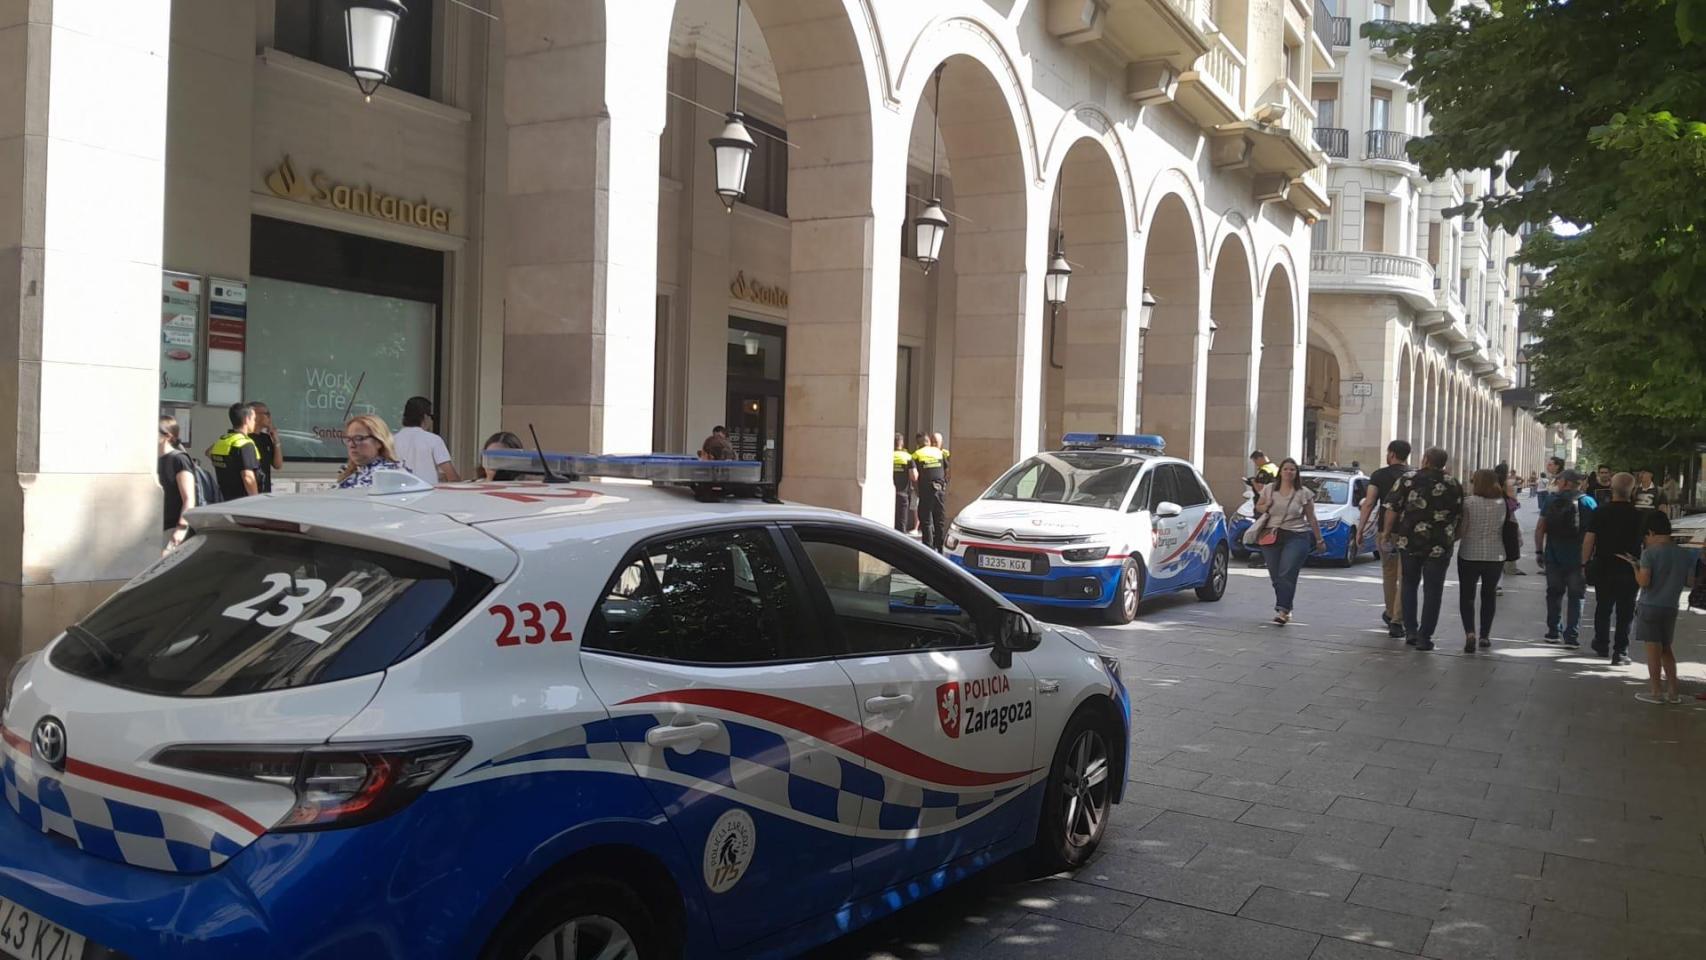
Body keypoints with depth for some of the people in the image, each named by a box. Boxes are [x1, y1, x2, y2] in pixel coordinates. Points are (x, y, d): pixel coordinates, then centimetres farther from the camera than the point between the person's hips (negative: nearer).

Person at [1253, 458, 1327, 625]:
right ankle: (1285, 608, 18)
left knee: (1287, 574, -15)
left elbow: (1311, 518, 7)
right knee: (1276, 576, 4)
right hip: (1271, 537, 3)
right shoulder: (1269, 489, 9)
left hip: (1296, 537, -3)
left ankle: (1283, 610, -18)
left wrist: (1319, 539, 9)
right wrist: (1265, 507, -4)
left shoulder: (1303, 493, 3)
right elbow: (1258, 507, 20)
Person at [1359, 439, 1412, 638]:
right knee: (1404, 577, 2)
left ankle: (1390, 613, 33)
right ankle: (1397, 620, -6)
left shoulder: (1379, 475, -1)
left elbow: (1369, 504, -7)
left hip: (1385, 531, 1)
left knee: (1389, 574, 19)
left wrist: (1360, 529, -6)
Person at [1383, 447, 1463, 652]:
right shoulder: (1454, 485, 3)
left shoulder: (1408, 480, -2)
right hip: (1439, 546, 0)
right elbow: (1459, 514, 5)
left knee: (1409, 585, 17)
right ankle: (1424, 637, 3)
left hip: (1409, 542, 0)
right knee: (1432, 591, 5)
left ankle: (1410, 631, 15)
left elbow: (1393, 508, -3)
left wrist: (1388, 531, 9)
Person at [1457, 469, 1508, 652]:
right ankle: (1484, 635, 20)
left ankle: (1470, 632, -14)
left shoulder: (1468, 502, -12)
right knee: (1489, 595, 17)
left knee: (1467, 595, 5)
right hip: (1495, 556, 3)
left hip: (1469, 555, -3)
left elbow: (1460, 530, -11)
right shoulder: (1502, 503, -1)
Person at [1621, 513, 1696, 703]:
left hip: (1649, 607, -5)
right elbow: (1690, 582, 6)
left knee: (1653, 648, 1)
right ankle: (1674, 691, 17)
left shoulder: (1649, 553, -15)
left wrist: (1635, 566, -4)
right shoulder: (1686, 554, 2)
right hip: (1670, 608, 5)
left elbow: (1644, 582, -19)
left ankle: (1656, 691, 5)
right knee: (1666, 648, 17)